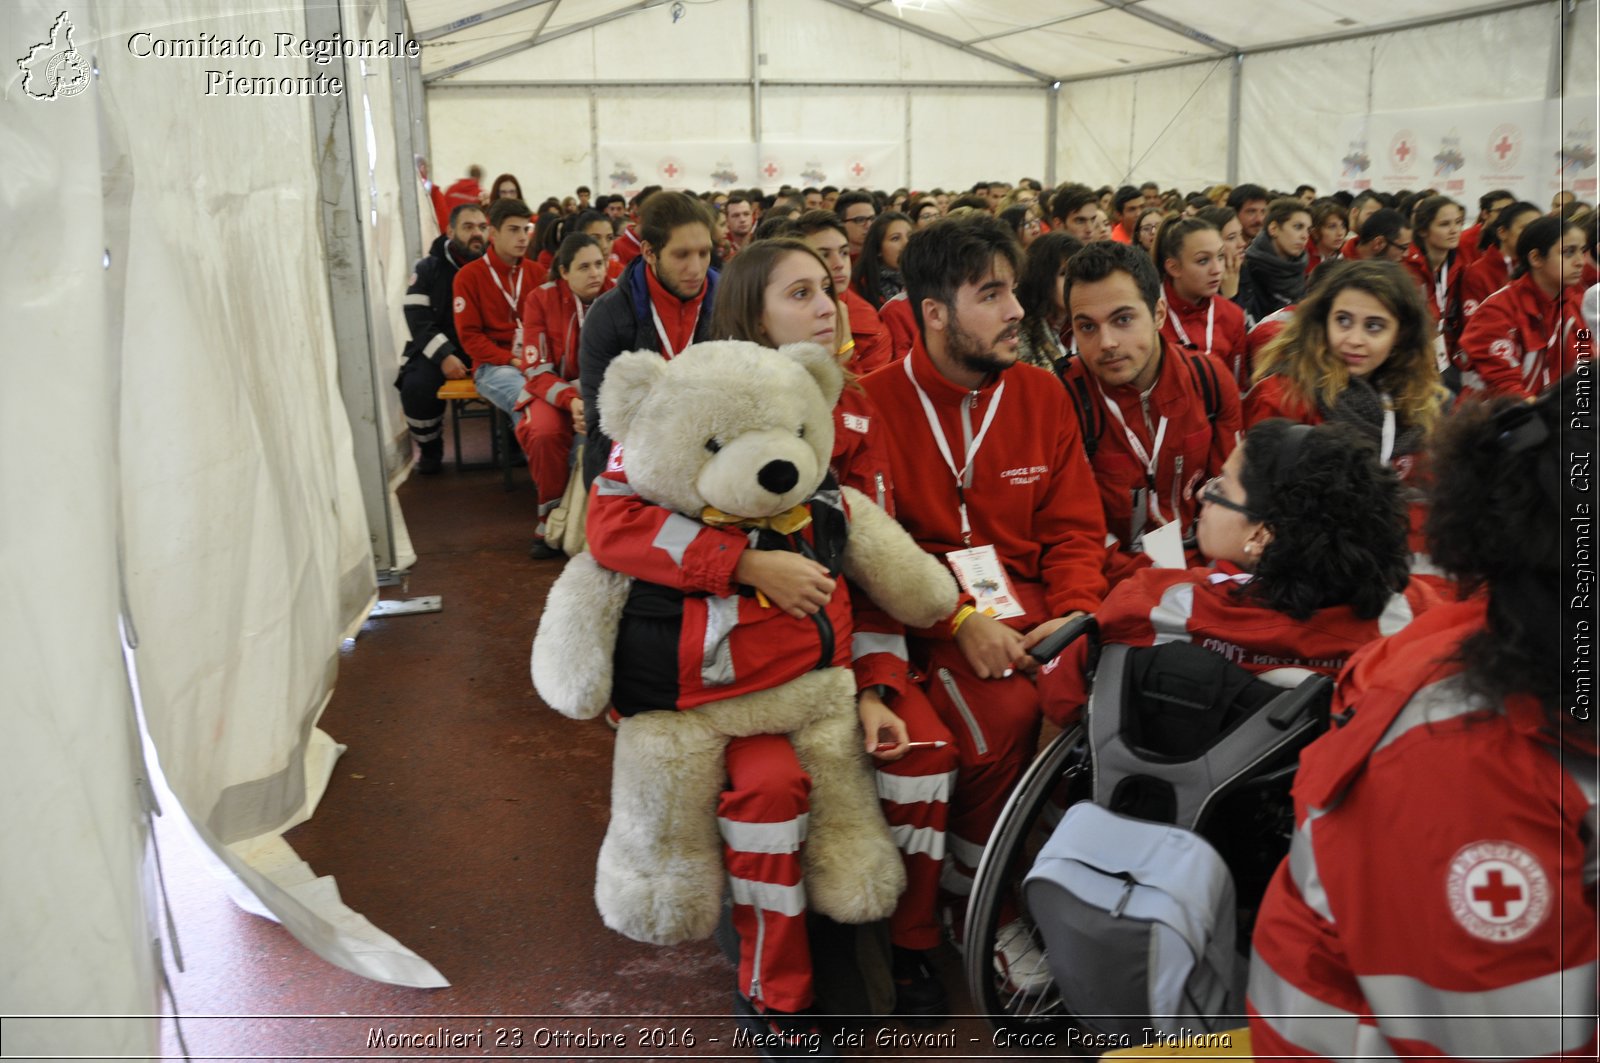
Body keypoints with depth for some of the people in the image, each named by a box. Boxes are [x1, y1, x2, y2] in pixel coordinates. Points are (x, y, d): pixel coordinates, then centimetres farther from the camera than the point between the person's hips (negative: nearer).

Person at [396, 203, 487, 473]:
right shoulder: (429, 268, 2)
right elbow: (418, 320, -5)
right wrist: (444, 356, -20)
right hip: (438, 351, -1)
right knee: (416, 387, -28)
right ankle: (429, 450, 0)